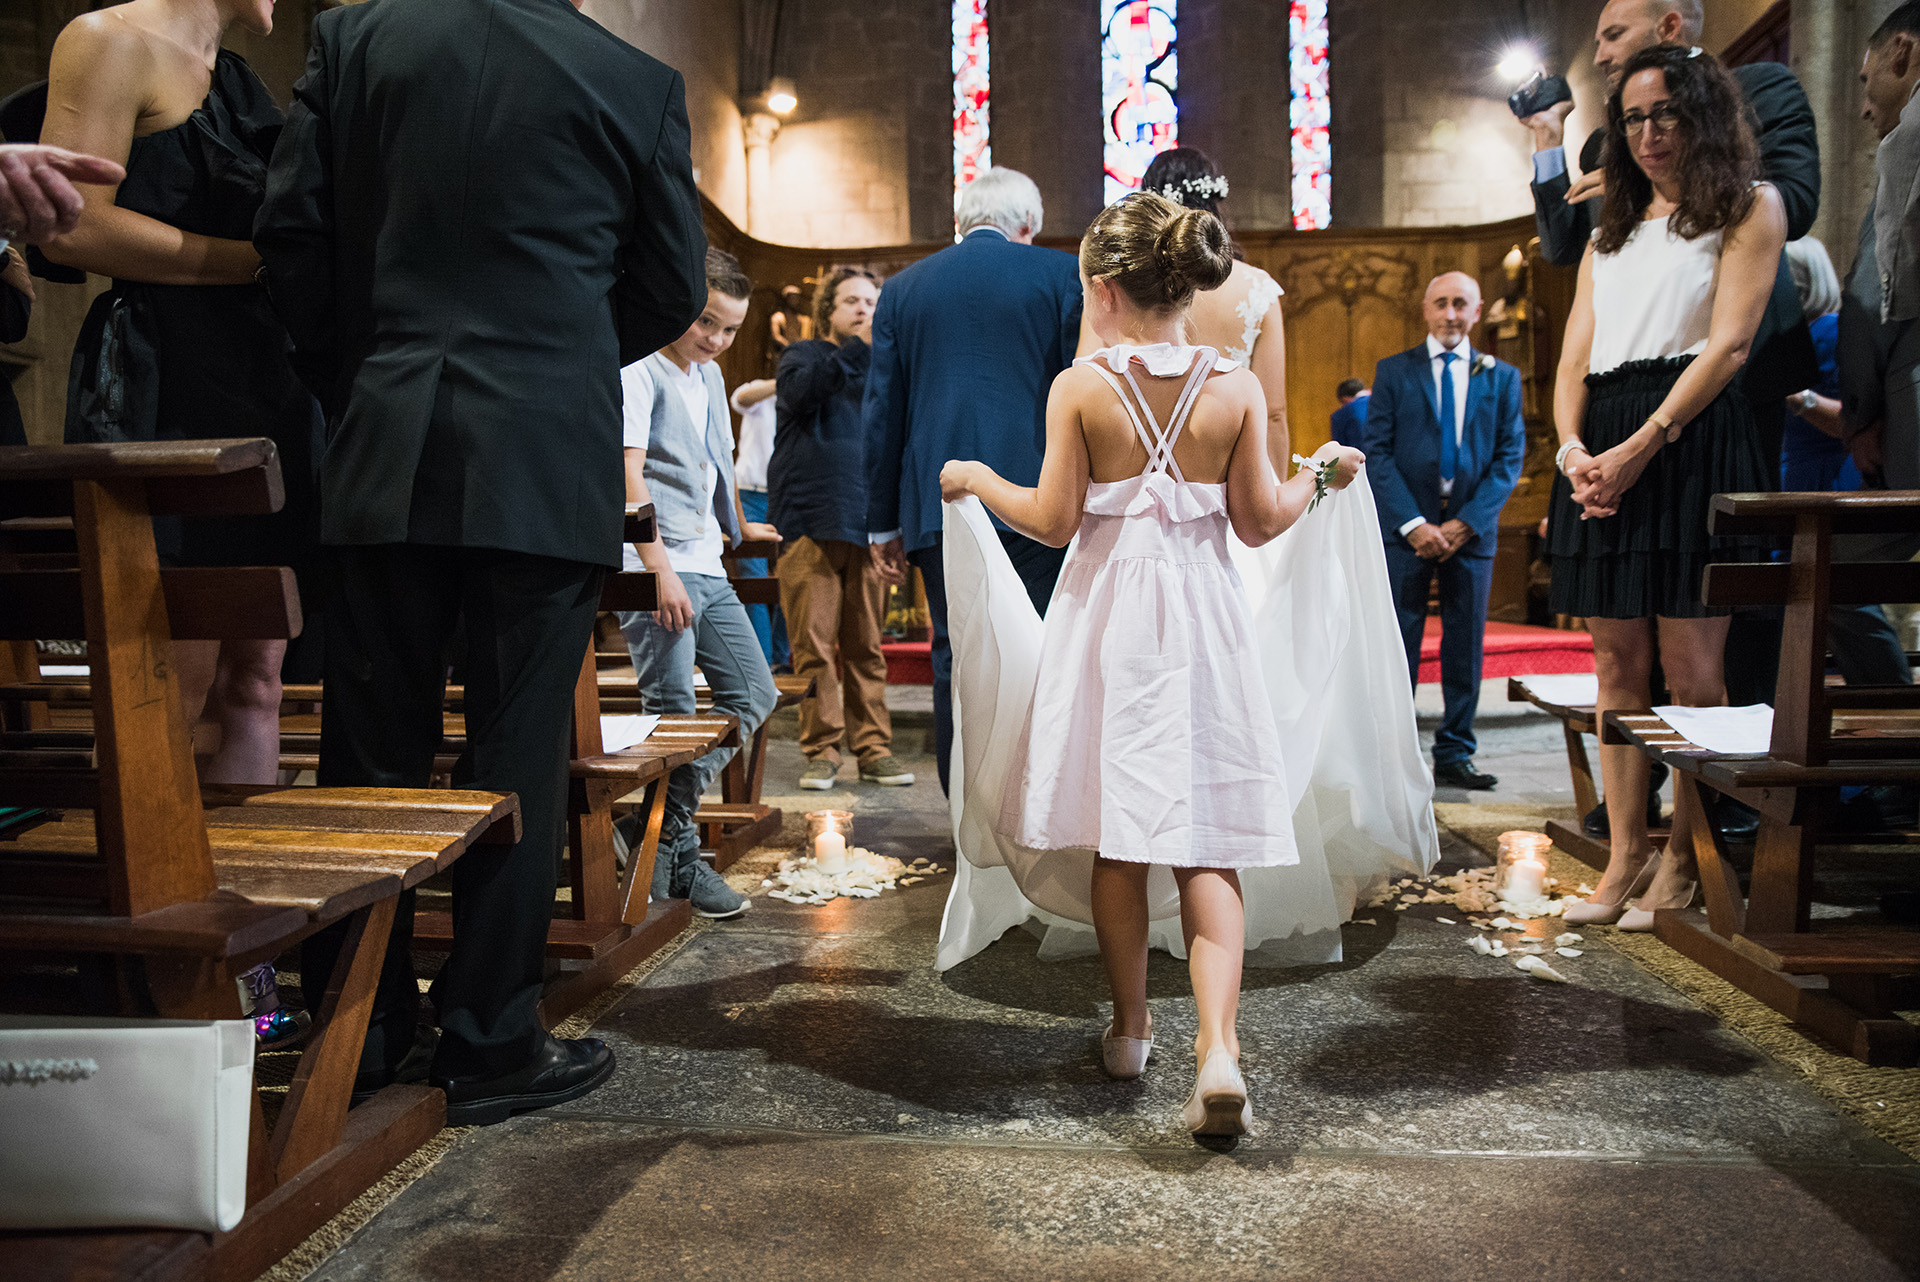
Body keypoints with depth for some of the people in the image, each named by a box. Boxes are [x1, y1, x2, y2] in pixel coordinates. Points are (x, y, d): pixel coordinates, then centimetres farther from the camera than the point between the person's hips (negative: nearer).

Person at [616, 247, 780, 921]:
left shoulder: (709, 376, 18)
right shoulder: (637, 372, -8)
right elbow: (628, 476, -17)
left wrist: (738, 525, 43)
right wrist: (662, 572, -23)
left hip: (707, 568, 9)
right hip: (656, 569, -9)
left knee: (753, 693, 8)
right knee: (674, 714, -6)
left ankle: (657, 824, 13)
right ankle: (677, 858, 7)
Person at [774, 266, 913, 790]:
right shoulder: (805, 355, 11)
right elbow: (799, 392, -14)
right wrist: (857, 347, -18)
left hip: (866, 524, 3)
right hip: (810, 521, -3)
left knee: (866, 646, 4)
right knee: (814, 645, -5)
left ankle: (873, 748, 10)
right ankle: (822, 749, 3)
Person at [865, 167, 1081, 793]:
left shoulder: (902, 288, 13)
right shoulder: (1059, 274, 5)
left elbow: (881, 412, 12)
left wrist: (882, 522, 15)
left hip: (938, 501, 3)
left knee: (955, 659, 7)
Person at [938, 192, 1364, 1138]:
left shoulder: (1078, 387, -6)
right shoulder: (1236, 390, -2)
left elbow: (1055, 521, -7)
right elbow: (1259, 523, 0)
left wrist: (978, 480, 10)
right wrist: (1321, 475, 18)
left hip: (1108, 616, -1)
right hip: (1201, 617, 1)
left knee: (1116, 834, 11)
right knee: (1203, 840, 3)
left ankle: (1129, 1028, 24)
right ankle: (1218, 1048, -11)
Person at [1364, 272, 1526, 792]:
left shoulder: (1502, 377, 10)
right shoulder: (1393, 372, 5)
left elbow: (1510, 456, 5)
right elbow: (1377, 453, -1)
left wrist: (1466, 521, -8)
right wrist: (1413, 523, -11)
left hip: (1472, 529, 2)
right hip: (1406, 528, -2)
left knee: (1465, 648, 5)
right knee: (1397, 649, -2)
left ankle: (1454, 756, 14)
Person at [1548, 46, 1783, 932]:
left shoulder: (1749, 206, 8)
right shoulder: (1612, 233, 25)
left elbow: (1729, 342, -5)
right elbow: (1574, 360, 15)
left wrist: (1642, 446, -16)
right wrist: (1572, 449, -5)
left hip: (1690, 437, -5)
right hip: (1602, 451, 6)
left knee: (1688, 666, -7)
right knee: (1618, 664, 4)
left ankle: (1683, 864, 3)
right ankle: (1626, 859, 9)